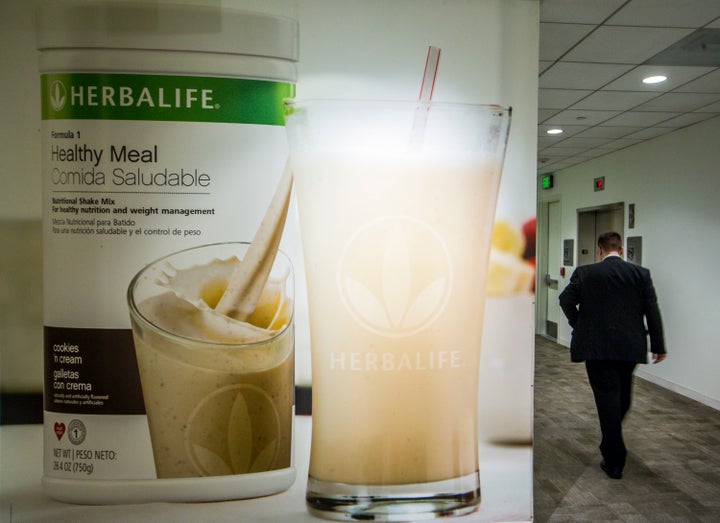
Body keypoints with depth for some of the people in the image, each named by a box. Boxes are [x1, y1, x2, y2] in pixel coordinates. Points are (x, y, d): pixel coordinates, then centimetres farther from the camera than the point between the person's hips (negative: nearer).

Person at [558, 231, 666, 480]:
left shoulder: (585, 272, -4)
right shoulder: (641, 273, 1)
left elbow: (566, 299, -10)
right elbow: (652, 310, 0)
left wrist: (578, 324, 7)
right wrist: (658, 345, 5)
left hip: (596, 347, -3)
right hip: (630, 347, 3)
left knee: (607, 398, 1)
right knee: (622, 398, 21)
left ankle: (614, 461, 4)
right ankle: (612, 447, 40)